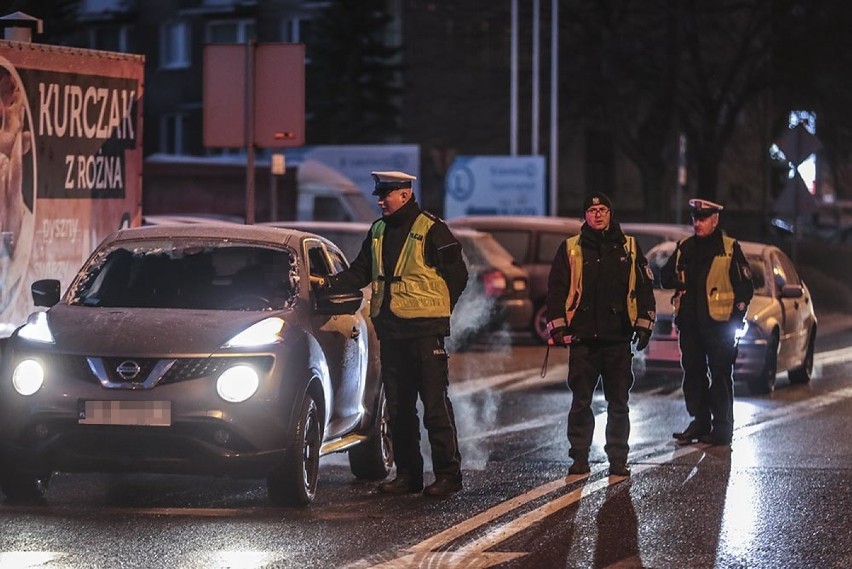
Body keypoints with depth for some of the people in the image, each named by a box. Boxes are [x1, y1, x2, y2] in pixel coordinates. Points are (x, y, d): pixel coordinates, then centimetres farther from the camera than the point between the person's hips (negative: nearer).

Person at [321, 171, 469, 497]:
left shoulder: (431, 230, -7)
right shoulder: (378, 232, 14)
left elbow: (457, 275, -4)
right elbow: (360, 273, 16)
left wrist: (436, 311, -3)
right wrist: (332, 282, -3)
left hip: (425, 331, -7)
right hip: (390, 329, 7)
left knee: (435, 403, -7)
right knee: (398, 406, 9)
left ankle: (448, 474, -4)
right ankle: (407, 473, 15)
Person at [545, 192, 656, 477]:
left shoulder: (629, 248, 8)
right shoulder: (570, 249, 6)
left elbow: (644, 288, 10)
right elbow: (556, 289, 5)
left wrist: (643, 325, 3)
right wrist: (557, 327, -2)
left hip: (619, 338, 1)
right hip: (583, 337, -1)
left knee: (618, 403, 4)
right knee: (580, 402, 2)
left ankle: (618, 459, 10)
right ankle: (579, 458, 8)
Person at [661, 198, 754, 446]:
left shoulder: (730, 248, 0)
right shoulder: (684, 248, 14)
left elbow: (745, 286, 0)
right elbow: (665, 277, 19)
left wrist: (736, 318, -7)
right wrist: (680, 281, -4)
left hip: (718, 323, -5)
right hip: (689, 323, 5)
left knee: (720, 375, -3)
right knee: (693, 374, 8)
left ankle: (722, 427, 0)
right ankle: (699, 423, 17)